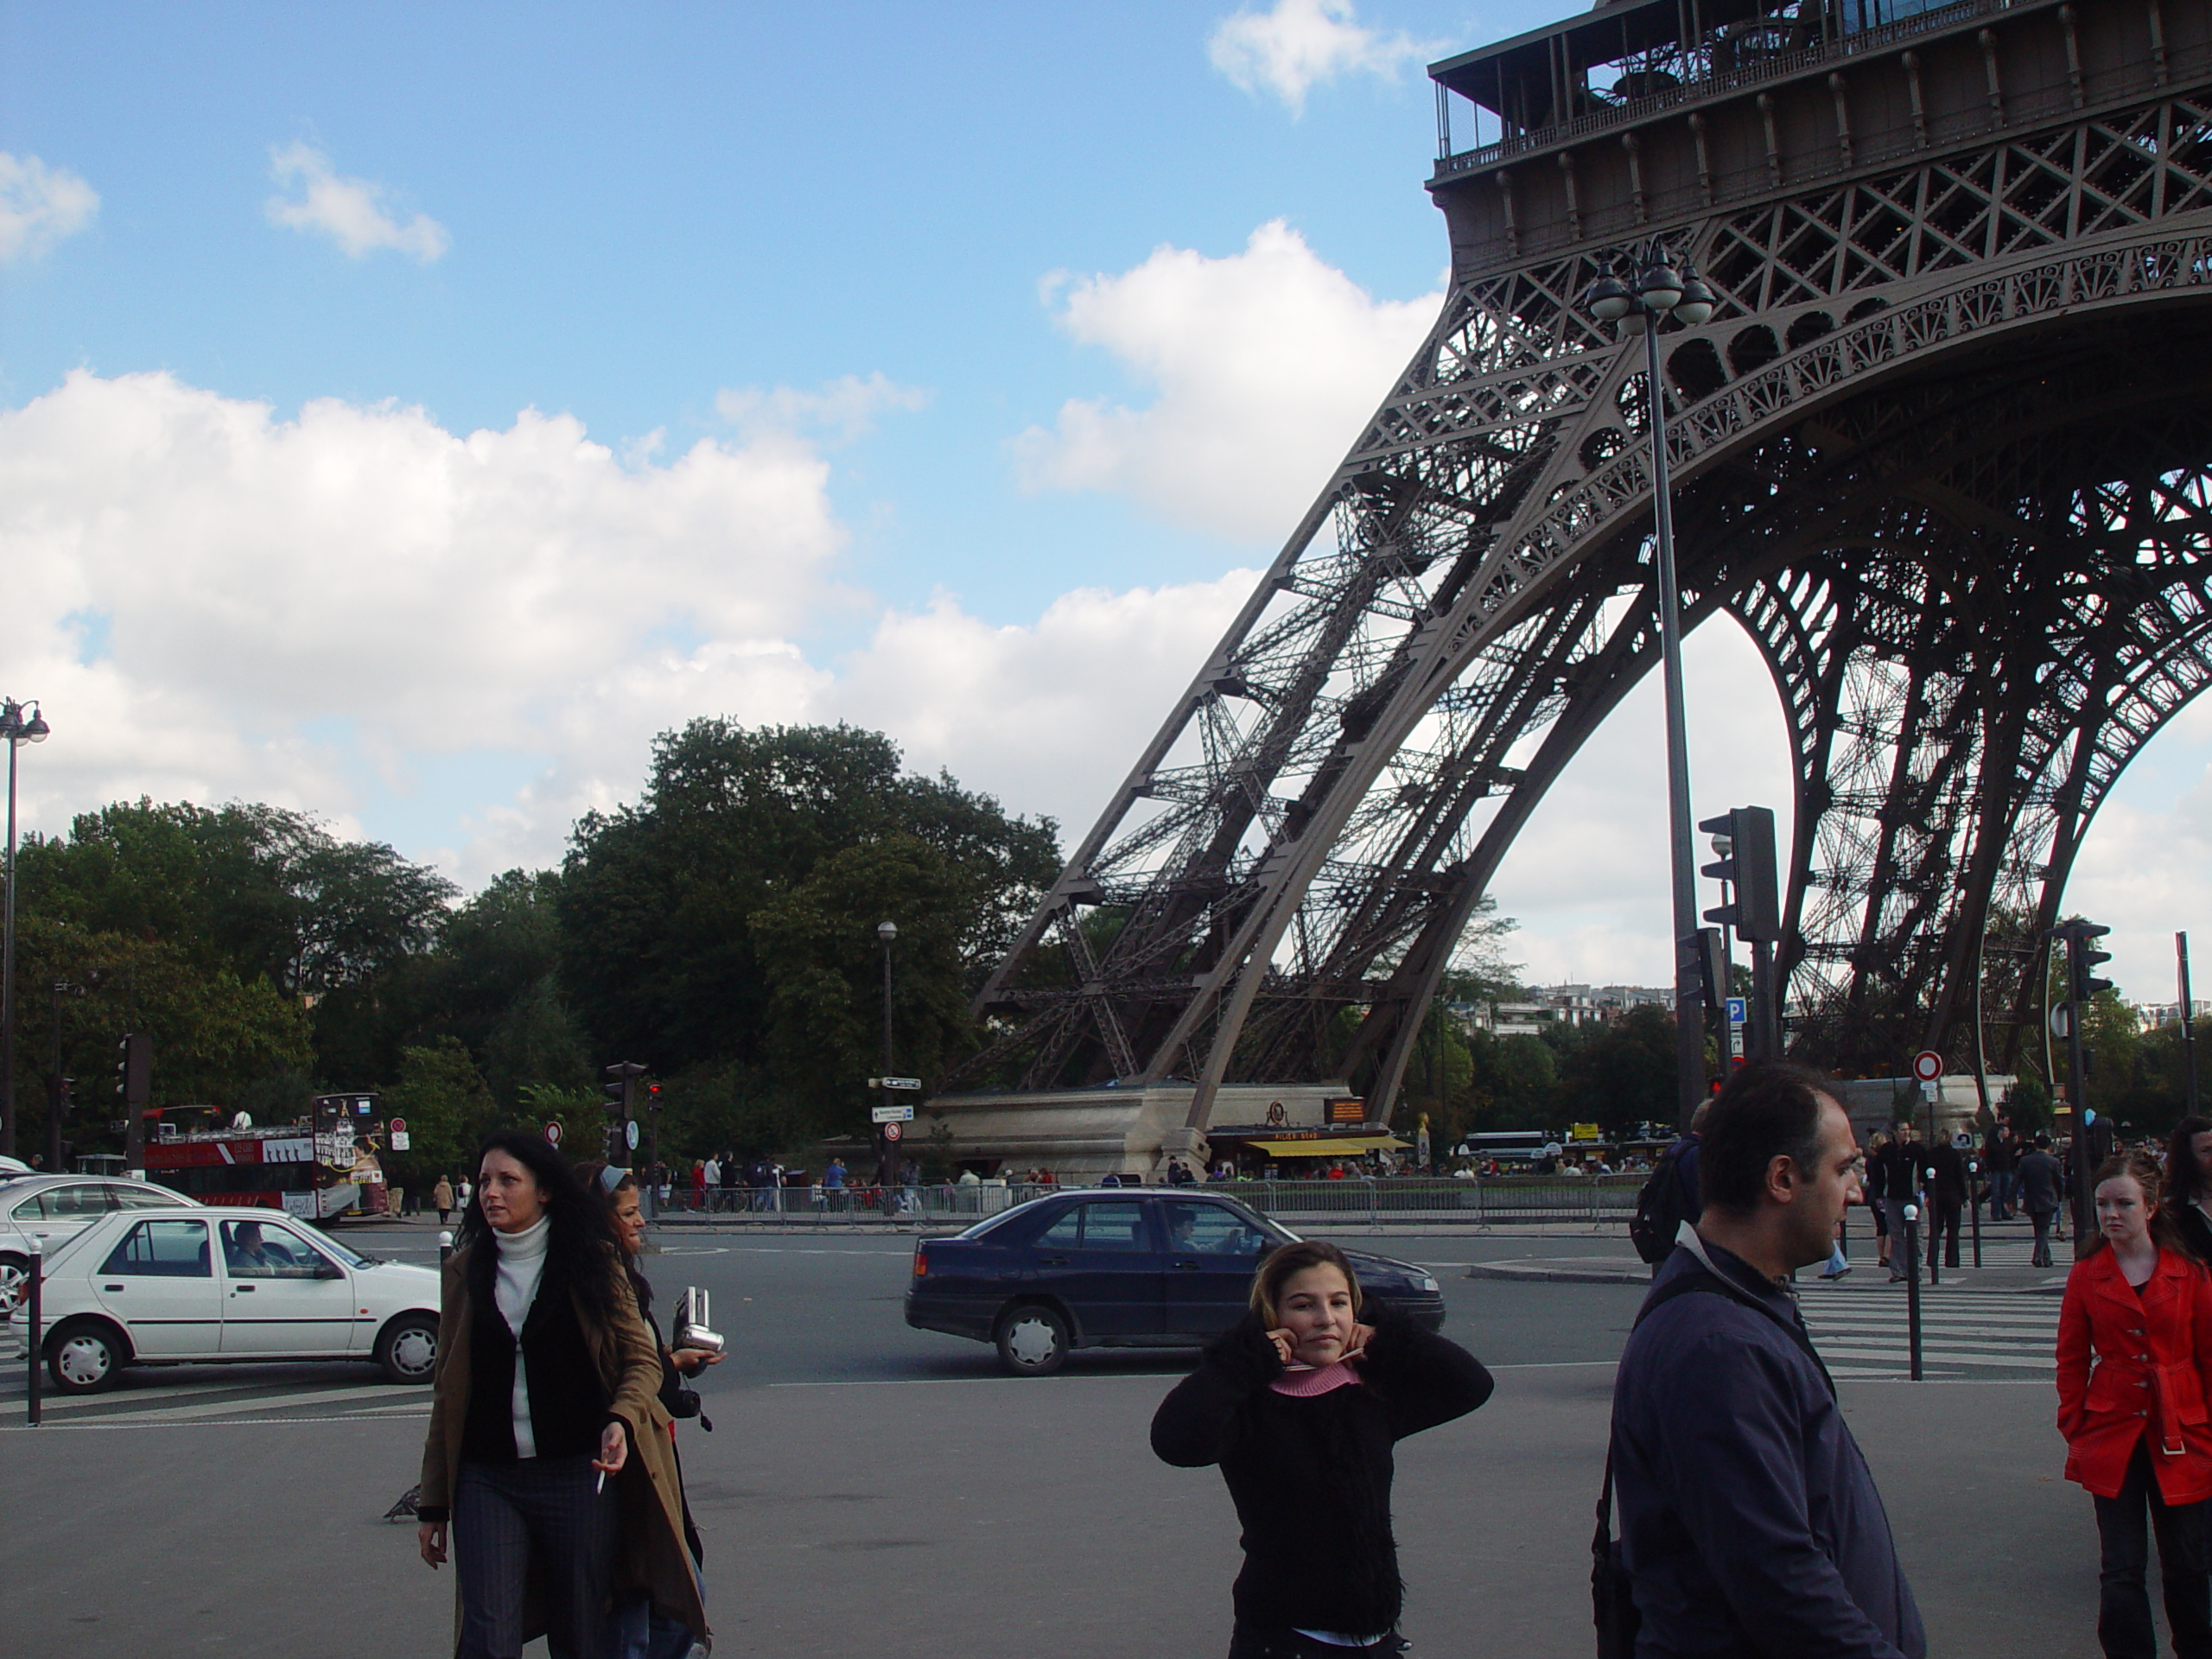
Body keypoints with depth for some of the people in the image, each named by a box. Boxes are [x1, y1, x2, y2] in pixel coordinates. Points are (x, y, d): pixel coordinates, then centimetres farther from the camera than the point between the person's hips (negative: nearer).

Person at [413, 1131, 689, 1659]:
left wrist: (621, 1420, -19)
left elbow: (641, 1358, 3)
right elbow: (447, 1393, 12)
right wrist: (433, 1503, 10)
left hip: (578, 1476, -2)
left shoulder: (591, 1262, 2)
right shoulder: (465, 1270, 9)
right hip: (486, 1482, 2)